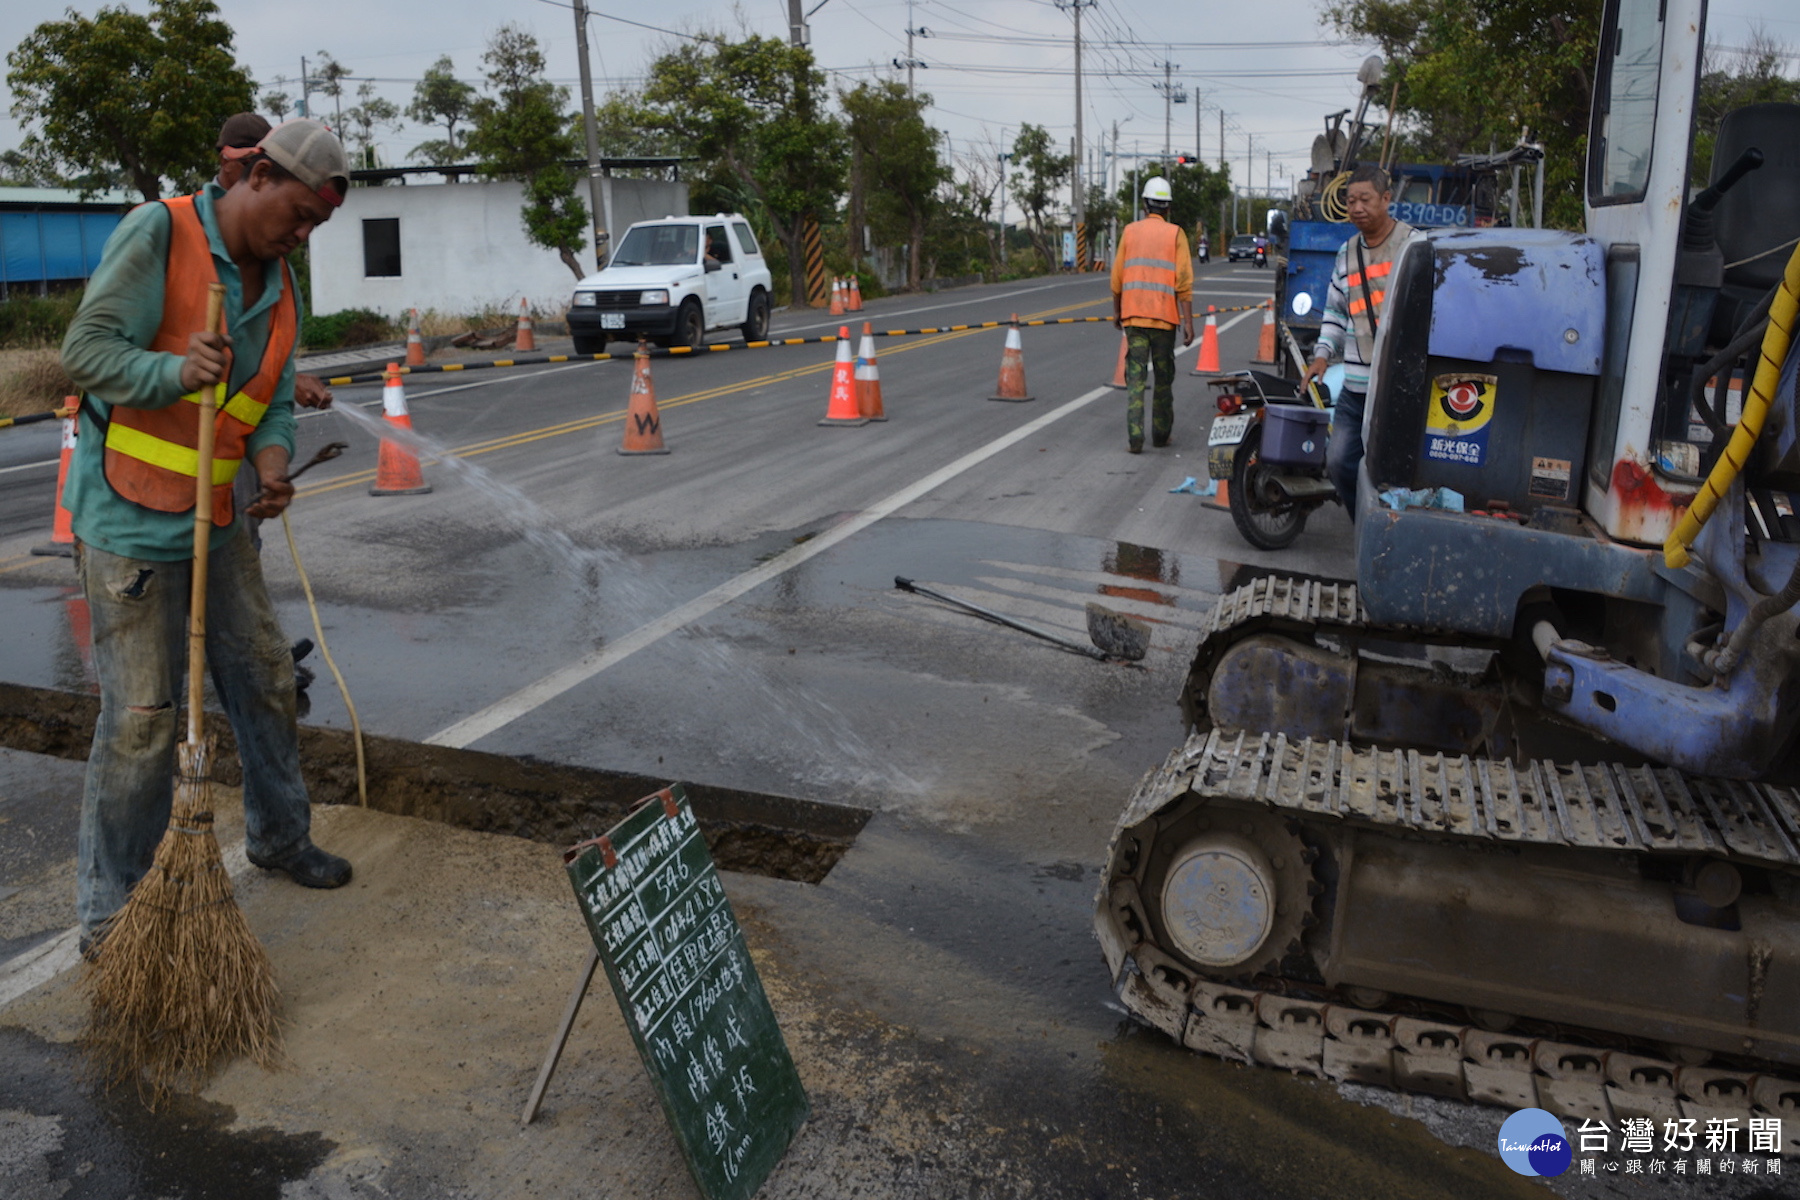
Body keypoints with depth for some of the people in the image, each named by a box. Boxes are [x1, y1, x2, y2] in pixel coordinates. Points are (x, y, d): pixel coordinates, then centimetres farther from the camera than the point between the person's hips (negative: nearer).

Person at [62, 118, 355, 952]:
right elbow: (86, 349, -17)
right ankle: (110, 920, 11)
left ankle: (278, 836, 37)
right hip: (128, 518, -7)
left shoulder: (276, 285, 10)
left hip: (216, 521, 8)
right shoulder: (157, 234, -12)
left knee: (265, 680, 15)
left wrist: (273, 461, -11)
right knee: (141, 719, -4)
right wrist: (175, 371, -34)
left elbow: (273, 403, 9)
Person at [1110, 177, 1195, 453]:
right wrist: (1188, 322, -4)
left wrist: (1116, 312, 20)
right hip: (1164, 317, -1)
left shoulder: (1130, 231, 5)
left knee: (1135, 376, -1)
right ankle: (1161, 434, 21)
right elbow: (1184, 282, -6)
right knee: (1164, 376, 13)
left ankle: (1134, 438, -12)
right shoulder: (1175, 234, 0)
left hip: (1133, 316, 1)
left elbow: (1117, 277, 7)